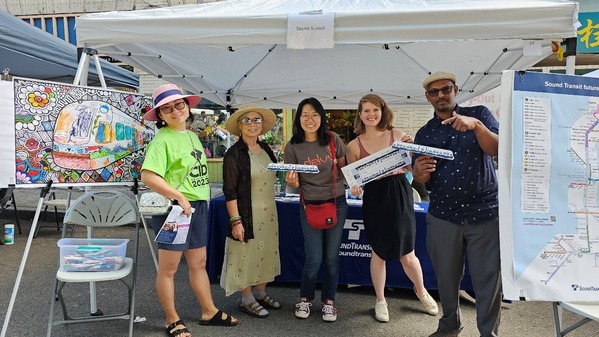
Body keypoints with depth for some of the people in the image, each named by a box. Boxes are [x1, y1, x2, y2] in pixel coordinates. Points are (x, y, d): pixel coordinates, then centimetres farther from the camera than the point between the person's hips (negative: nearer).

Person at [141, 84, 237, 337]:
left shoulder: (192, 136, 11)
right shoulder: (163, 139, -13)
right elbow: (148, 176, -24)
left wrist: (202, 202, 12)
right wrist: (179, 197, -26)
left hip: (199, 207, 8)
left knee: (199, 263, 17)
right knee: (169, 267, 7)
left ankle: (209, 312, 31)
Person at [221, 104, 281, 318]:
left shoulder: (266, 149, 7)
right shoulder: (234, 154, -12)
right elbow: (229, 191, -15)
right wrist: (235, 220, -19)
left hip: (268, 212, 7)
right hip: (247, 213, -7)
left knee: (266, 252, 16)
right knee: (246, 255, 5)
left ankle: (260, 293, 33)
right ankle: (247, 299, 22)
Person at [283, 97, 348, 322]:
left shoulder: (333, 139, -3)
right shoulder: (293, 147, -5)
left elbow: (344, 168, 8)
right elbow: (294, 183, -2)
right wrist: (291, 182, -25)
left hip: (337, 203, 1)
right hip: (310, 206, -1)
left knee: (332, 256, 7)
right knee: (314, 258, 0)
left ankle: (328, 301, 28)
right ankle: (305, 298, 26)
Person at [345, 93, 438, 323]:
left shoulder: (397, 134, 2)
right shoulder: (354, 145, 1)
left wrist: (411, 149, -10)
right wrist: (355, 189, -15)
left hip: (399, 195, 0)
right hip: (374, 199, 0)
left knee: (407, 254, 8)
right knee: (379, 253, 10)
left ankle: (421, 291, 38)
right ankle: (380, 300, 32)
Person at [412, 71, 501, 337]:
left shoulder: (479, 114, 2)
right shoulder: (424, 134, 7)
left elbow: (497, 150, -12)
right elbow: (421, 181, 4)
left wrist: (476, 125, -29)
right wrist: (420, 172, -20)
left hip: (484, 213, -2)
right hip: (442, 216, 2)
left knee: (488, 280, 2)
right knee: (446, 278, 12)